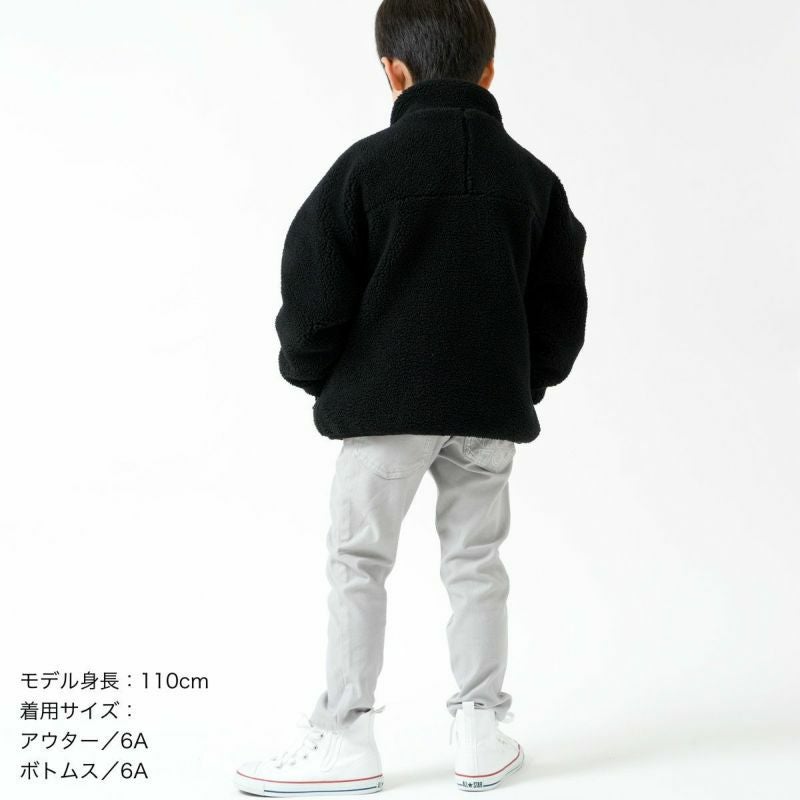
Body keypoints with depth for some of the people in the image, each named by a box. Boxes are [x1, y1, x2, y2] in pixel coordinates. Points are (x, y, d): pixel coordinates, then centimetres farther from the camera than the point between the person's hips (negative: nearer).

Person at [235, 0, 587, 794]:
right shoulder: (532, 176, 7)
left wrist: (315, 375, 8)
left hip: (385, 400, -4)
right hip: (491, 404, 4)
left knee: (357, 562, 5)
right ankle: (481, 733, 16)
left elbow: (314, 287, -7)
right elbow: (563, 302, 9)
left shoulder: (367, 164, -7)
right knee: (475, 562, 12)